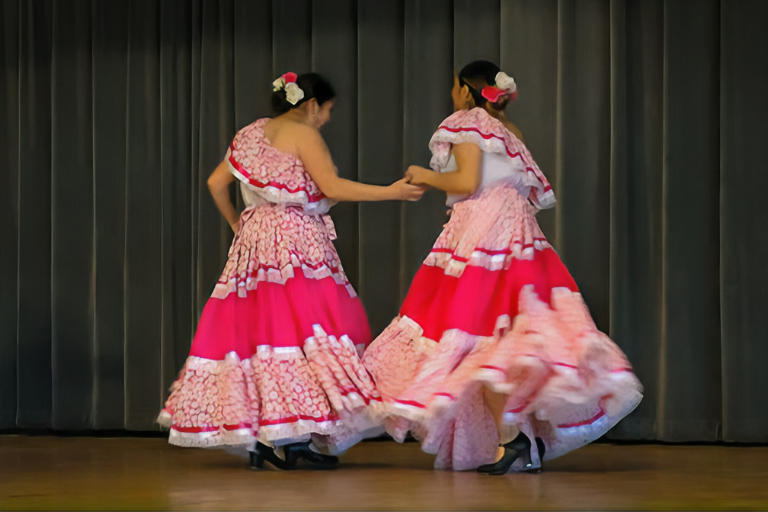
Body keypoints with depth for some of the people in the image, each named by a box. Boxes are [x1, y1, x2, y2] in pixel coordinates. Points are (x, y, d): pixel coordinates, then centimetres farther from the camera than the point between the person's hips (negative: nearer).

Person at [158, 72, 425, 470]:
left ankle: (261, 439, 2)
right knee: (307, 324, -10)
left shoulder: (253, 134, 18)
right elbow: (332, 187, -12)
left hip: (253, 242, 8)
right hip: (296, 241, -8)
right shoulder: (303, 134, -4)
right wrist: (392, 193, -9)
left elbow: (216, 182, 19)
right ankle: (301, 433, -20)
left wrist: (236, 224, 28)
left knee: (257, 326, 5)